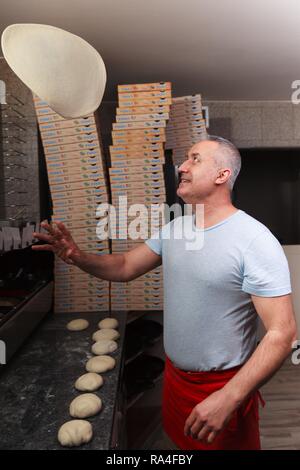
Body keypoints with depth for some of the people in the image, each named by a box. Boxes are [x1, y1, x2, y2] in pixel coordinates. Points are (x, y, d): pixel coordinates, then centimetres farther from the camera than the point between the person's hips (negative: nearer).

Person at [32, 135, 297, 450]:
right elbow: (125, 267, 4)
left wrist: (229, 398, -29)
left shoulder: (255, 241, -23)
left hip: (224, 387, -6)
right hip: (174, 374, 6)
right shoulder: (174, 228, -1)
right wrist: (78, 257, -14)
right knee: (181, 441, 27)